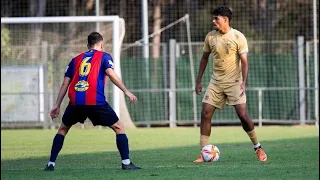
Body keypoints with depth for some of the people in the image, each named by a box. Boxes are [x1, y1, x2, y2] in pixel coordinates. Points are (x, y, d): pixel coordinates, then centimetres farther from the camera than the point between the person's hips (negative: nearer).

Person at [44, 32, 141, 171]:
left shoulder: (76, 59, 23)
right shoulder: (104, 56, 13)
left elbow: (65, 83, 19)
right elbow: (111, 74, -6)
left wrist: (57, 105, 20)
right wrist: (126, 92, -7)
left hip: (75, 102, 4)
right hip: (96, 102, -3)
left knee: (63, 129, 24)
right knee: (119, 128, 9)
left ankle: (51, 164, 16)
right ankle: (126, 163, -1)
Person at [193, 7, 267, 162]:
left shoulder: (238, 37, -9)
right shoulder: (210, 37, 3)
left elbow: (244, 62, -10)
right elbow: (204, 58, 14)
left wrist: (243, 83, -21)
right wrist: (199, 81, 11)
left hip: (234, 82, -4)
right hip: (216, 82, 4)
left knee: (242, 115, -12)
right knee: (205, 114, -7)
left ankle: (257, 147, 8)